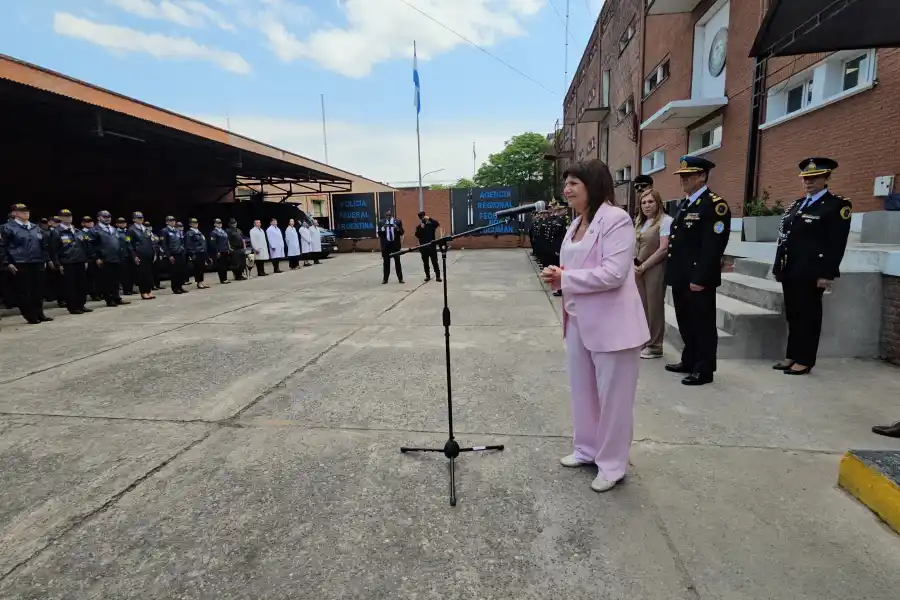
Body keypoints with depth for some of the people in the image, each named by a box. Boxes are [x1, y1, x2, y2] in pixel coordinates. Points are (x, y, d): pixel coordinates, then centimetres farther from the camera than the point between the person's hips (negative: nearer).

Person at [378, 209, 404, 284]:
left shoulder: (398, 222, 4)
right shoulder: (381, 223, 7)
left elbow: (402, 233, 0)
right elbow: (379, 233, 0)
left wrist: (397, 228, -19)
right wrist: (383, 228, -17)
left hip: (395, 245, -1)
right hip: (386, 246, 1)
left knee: (397, 262, 4)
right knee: (386, 263, 5)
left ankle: (400, 278, 9)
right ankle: (385, 279, 11)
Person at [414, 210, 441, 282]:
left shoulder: (431, 224, 1)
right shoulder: (418, 227, 6)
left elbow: (437, 224, -18)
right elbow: (417, 236, -3)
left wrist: (430, 218, -26)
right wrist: (420, 228, -16)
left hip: (432, 246, -2)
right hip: (423, 247, 2)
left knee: (435, 262, -3)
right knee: (425, 263, 7)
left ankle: (437, 276, 0)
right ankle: (427, 276, 17)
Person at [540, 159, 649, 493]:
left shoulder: (616, 219, -16)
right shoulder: (577, 223, 13)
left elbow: (613, 274, -25)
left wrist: (564, 278, -18)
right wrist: (558, 278, -2)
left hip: (611, 323, -9)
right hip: (578, 320, 9)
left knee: (613, 396, 7)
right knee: (582, 390, 19)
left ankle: (612, 465, 24)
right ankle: (587, 449, 38)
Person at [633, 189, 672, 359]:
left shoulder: (665, 221, -7)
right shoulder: (640, 222, 15)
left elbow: (663, 249, -14)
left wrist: (643, 266, -12)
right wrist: (635, 266, 0)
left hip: (655, 269, -6)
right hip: (639, 269, 6)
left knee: (654, 307, 2)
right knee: (642, 306, 8)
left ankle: (655, 346, 13)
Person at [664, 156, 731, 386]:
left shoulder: (715, 205, -12)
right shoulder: (683, 204, 16)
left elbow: (713, 246, -19)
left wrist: (700, 278, -22)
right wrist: (672, 271, 15)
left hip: (698, 279, -9)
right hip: (680, 277, 9)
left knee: (703, 324, 2)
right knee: (686, 322, 17)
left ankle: (704, 369, 13)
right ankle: (689, 361, 30)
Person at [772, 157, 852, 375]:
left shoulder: (838, 205, -4)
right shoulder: (796, 205, 16)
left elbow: (837, 244, -10)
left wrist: (826, 274, -16)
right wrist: (778, 267, 12)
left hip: (812, 273, -6)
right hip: (790, 270, 7)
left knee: (808, 315, 1)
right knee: (793, 314, 12)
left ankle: (805, 361, 9)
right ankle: (792, 356, 21)